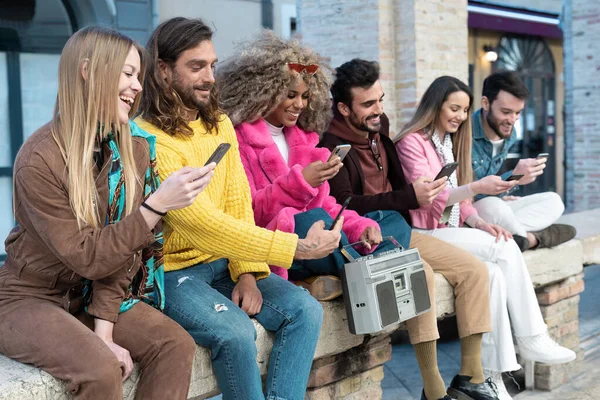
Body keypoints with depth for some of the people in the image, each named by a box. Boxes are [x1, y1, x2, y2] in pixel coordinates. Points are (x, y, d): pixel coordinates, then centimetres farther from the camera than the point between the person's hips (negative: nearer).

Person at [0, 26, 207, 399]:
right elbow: (88, 257, -22)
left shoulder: (135, 147, -5)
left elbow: (123, 246, -8)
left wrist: (105, 329, -16)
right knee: (100, 368, -30)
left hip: (95, 296, 5)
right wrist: (157, 204, -30)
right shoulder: (40, 160, -22)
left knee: (176, 344, -16)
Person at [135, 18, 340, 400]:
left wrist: (247, 272, -12)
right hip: (171, 271, -7)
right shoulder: (146, 140, -20)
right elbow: (207, 225, -27)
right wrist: (299, 247, -26)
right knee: (235, 331, -30)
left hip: (224, 263, 7)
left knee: (306, 310, -12)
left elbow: (238, 203, 4)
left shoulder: (220, 125, 5)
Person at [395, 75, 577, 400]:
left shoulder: (451, 142, 20)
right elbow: (429, 198, -17)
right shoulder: (412, 142, -7)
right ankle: (532, 340, -16)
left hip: (451, 233, 7)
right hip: (423, 235, -7)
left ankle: (493, 374, -22)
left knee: (493, 272, -23)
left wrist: (479, 222, -2)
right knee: (506, 249, -24)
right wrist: (477, 187, -29)